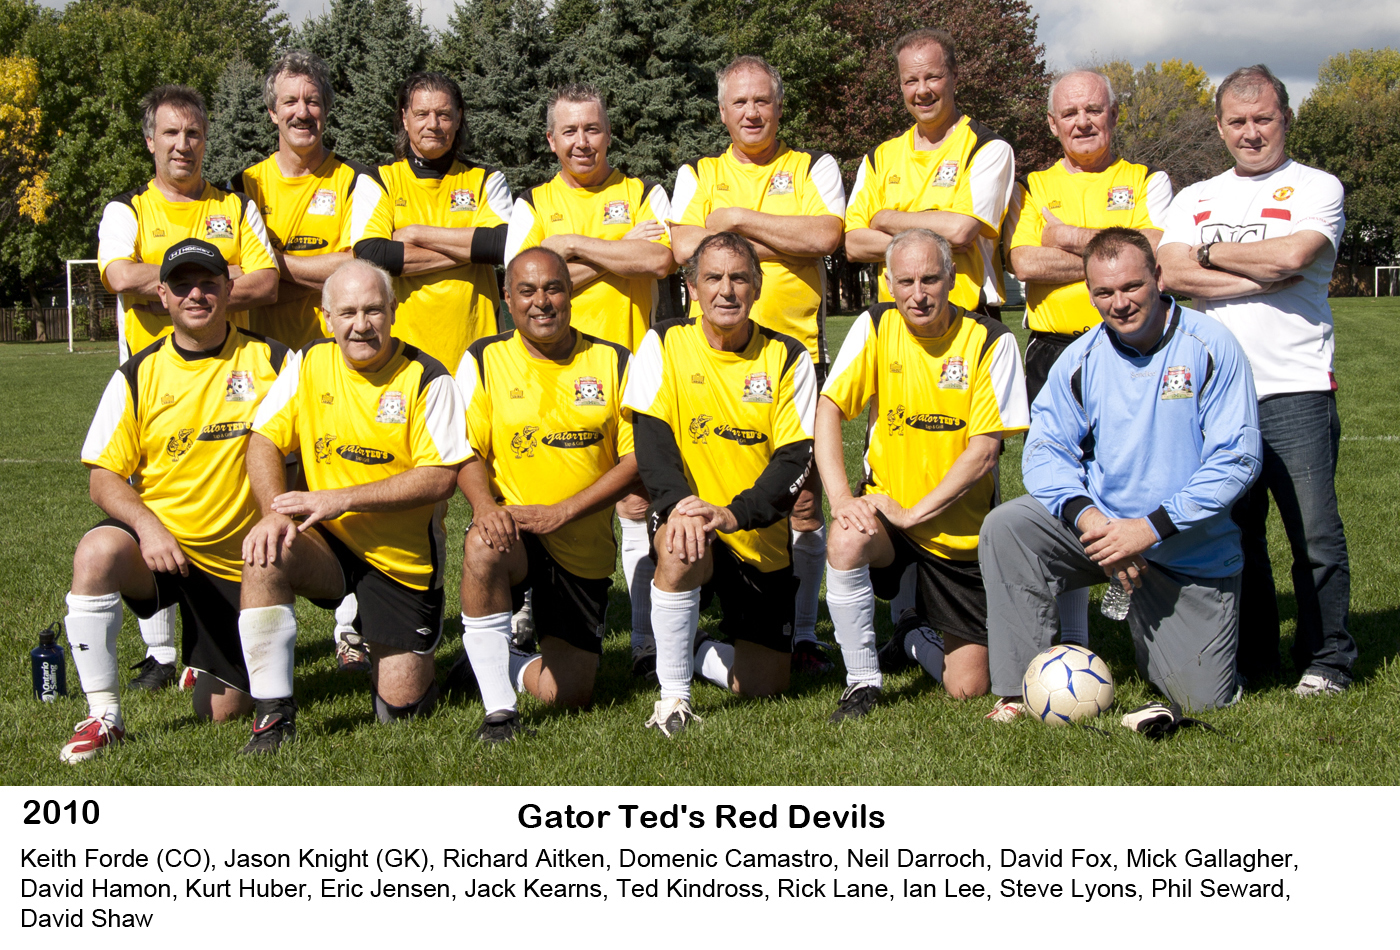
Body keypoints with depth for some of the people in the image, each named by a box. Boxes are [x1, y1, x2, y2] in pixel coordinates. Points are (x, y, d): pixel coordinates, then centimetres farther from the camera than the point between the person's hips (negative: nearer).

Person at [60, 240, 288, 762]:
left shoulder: (272, 362, -2)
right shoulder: (138, 376, 0)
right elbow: (104, 477, -1)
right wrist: (147, 525, -21)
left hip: (236, 560, 0)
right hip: (157, 540, 0)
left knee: (221, 711, -2)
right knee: (97, 552, -36)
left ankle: (208, 665, 38)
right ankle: (103, 716, -22)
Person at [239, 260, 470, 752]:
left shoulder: (426, 379, -11)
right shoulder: (307, 364, 1)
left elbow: (441, 478, -18)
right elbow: (264, 440, 1)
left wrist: (343, 499, -23)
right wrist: (274, 512, -19)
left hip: (404, 558, -3)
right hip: (330, 546, 3)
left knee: (400, 707, -5)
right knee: (265, 554, -31)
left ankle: (412, 657, 34)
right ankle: (273, 712, -20)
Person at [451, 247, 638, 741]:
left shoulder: (613, 363, 0)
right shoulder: (483, 360, 0)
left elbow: (637, 458, -5)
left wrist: (561, 513, -17)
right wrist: (485, 505, -26)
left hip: (584, 547, 2)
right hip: (513, 532, -1)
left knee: (567, 695, -3)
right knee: (483, 546, -40)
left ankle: (486, 661, 31)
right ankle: (499, 708, -27)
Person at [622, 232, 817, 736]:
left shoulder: (787, 358, -3)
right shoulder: (664, 344, -3)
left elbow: (795, 458, -10)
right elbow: (651, 439, -11)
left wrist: (735, 512, -27)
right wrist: (679, 503, -30)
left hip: (760, 541, 2)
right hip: (684, 514, -2)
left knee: (765, 685, 0)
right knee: (682, 542, -39)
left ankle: (695, 652, 34)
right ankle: (672, 693, -21)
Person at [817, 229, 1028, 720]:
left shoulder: (990, 341, -11)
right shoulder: (875, 327, -4)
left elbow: (984, 452, -15)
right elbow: (829, 409, -8)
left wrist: (912, 513, -22)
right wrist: (842, 500, -22)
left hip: (962, 531, -1)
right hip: (886, 509, 1)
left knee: (967, 688, -3)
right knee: (846, 541, -36)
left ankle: (913, 643, 34)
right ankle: (862, 680, -14)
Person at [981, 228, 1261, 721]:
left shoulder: (1210, 346, -12)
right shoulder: (1080, 359, -2)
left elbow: (1237, 458, -16)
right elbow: (1045, 452, -4)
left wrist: (1151, 528, -23)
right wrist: (1086, 517, -25)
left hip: (1192, 553, -2)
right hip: (1102, 525, 2)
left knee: (1202, 701, 2)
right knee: (1005, 527, -24)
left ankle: (1149, 627, 36)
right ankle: (1020, 691, -15)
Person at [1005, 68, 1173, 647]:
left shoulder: (1147, 182, 12)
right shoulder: (1033, 188, 14)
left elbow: (1157, 251, -7)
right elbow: (1024, 262, -4)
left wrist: (1071, 238, -7)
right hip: (1054, 354, 1)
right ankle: (1072, 640, 8)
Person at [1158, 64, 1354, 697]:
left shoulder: (1317, 188, 6)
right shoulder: (1194, 200, 18)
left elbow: (1293, 254, -14)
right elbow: (1171, 272, 0)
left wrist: (1211, 252, 0)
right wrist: (1263, 277, -8)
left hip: (1295, 389, -4)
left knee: (1314, 534, -7)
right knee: (1233, 531, 8)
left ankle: (1326, 660, 6)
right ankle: (1251, 657, 19)